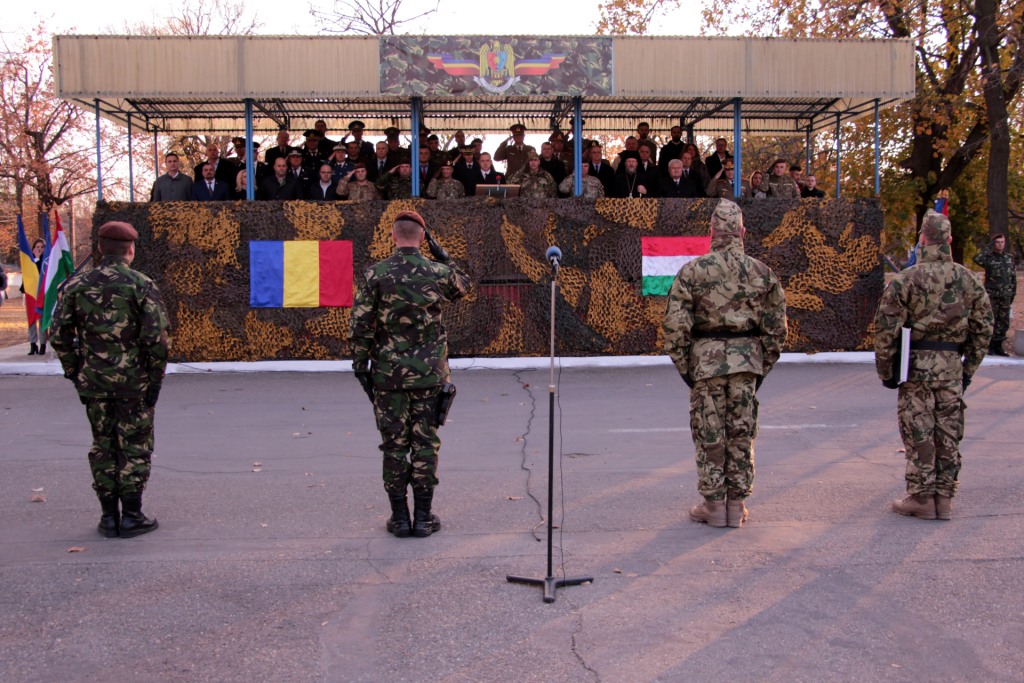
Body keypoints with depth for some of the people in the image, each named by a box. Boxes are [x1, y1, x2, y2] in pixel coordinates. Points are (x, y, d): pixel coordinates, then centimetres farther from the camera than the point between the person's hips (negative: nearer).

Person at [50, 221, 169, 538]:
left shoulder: (77, 285, 3)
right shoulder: (141, 285, -8)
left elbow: (59, 334, 2)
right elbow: (156, 336, -14)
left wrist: (74, 374, 10)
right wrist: (156, 376, -4)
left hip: (93, 381, 4)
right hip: (134, 381, -3)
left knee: (103, 447, 13)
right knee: (135, 447, 6)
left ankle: (108, 517, 18)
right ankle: (131, 516, 9)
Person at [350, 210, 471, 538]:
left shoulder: (375, 274, -6)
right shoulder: (439, 272, -2)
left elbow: (360, 324, -5)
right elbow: (464, 287, 21)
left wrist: (361, 365, 3)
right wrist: (445, 258, 24)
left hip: (388, 374, -1)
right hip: (429, 373, 1)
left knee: (394, 444, 7)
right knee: (425, 443, 7)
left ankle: (399, 517, 12)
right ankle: (424, 517, 11)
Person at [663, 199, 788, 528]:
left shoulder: (692, 271, -6)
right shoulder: (762, 272, 2)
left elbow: (675, 325, -9)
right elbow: (777, 327, 5)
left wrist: (683, 366, 0)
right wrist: (764, 366, 14)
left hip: (706, 360, -2)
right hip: (747, 360, 3)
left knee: (709, 436, 6)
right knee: (742, 434, 10)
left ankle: (713, 505, 12)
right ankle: (737, 505, 18)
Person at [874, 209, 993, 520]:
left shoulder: (906, 279, -9)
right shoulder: (969, 280, 5)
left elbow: (886, 329, -11)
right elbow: (984, 329, 8)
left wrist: (886, 370, -1)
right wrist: (969, 369, 16)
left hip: (917, 366, -4)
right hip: (952, 365, 4)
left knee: (919, 435, 3)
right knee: (949, 435, 10)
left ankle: (922, 499, 7)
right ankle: (944, 498, 17)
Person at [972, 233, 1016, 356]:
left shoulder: (1009, 257, 10)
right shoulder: (989, 257, -5)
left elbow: (1013, 276, 16)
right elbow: (977, 259, -29)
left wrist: (1013, 292, 12)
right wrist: (989, 247, -21)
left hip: (1005, 296, 5)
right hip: (992, 295, -5)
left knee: (1004, 322, 7)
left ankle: (998, 346, 17)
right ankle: (990, 346, 7)